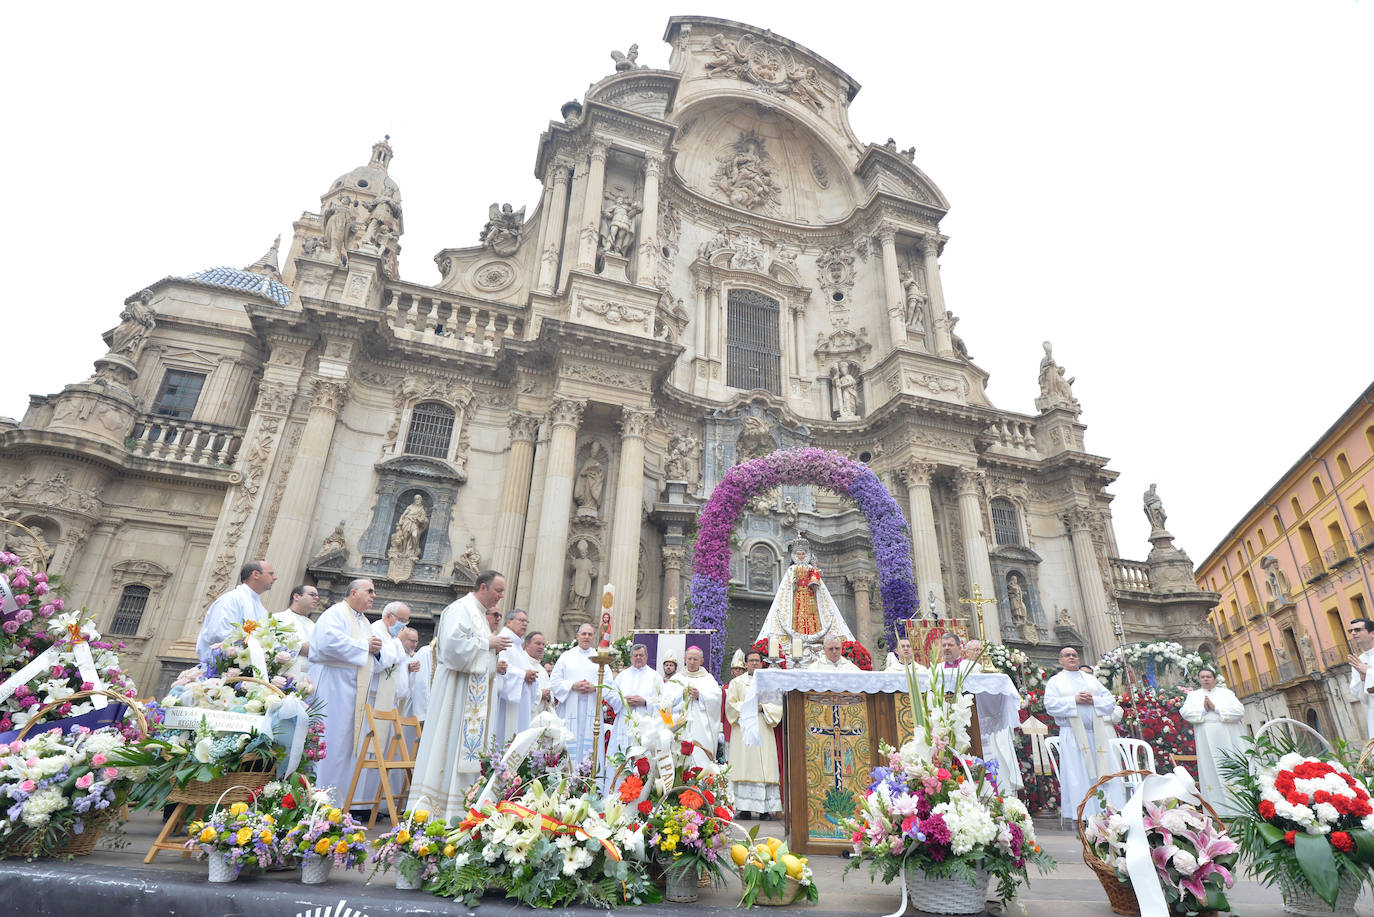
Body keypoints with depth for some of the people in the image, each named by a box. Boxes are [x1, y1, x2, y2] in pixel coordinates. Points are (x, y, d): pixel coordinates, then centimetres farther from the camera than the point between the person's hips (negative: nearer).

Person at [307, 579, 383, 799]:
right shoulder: (335, 614, -6)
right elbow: (330, 643, -25)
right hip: (332, 688, -9)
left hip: (354, 694, 9)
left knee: (346, 743, 9)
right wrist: (365, 645, -15)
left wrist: (376, 651, 2)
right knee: (328, 742, -8)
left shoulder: (364, 622, 21)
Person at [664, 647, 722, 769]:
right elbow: (667, 700, 4)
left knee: (701, 757, -12)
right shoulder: (676, 679, 17)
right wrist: (682, 695, -10)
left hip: (702, 728, 0)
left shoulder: (708, 678, 16)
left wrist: (699, 695, -12)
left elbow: (716, 697, 1)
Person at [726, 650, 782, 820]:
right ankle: (745, 808, -6)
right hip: (743, 729, -1)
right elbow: (730, 704, 3)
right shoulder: (737, 682, 13)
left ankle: (765, 809, -3)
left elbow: (777, 704, 8)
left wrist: (762, 707, -8)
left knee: (764, 766, -6)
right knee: (745, 766, -8)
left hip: (763, 731, 1)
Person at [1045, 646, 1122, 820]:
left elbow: (1111, 701, 11)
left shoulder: (1091, 679, 19)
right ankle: (1082, 817, -2)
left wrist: (1093, 700, -7)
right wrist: (1074, 700, -14)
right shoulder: (1055, 681, 8)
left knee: (1104, 773, 1)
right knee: (1078, 777, -5)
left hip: (1096, 734, 4)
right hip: (1072, 736, -3)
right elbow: (1050, 705, -6)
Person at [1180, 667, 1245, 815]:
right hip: (1206, 742, 0)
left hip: (1228, 740, 0)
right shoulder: (1193, 695, 14)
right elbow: (1185, 712, 0)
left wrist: (1215, 708, -9)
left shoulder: (1226, 692, 12)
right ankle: (1218, 811, -1)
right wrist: (1203, 710, -11)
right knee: (1211, 773, -3)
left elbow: (1240, 711, -3)